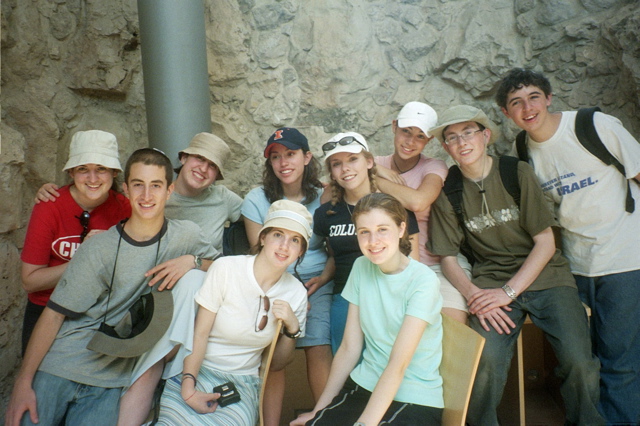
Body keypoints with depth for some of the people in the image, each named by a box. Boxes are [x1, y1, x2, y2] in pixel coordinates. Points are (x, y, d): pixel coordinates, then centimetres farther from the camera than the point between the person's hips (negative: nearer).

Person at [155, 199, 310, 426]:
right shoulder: (226, 268, -12)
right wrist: (188, 388, -20)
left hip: (242, 386, 2)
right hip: (196, 372, -1)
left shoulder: (296, 293, -1)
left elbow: (277, 361, 8)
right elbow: (200, 333, -10)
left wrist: (292, 328, -11)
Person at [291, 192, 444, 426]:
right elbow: (349, 348, 1)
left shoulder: (423, 281, -14)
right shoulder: (361, 267, 1)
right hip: (364, 387, 4)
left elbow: (398, 364, -20)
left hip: (415, 400, -4)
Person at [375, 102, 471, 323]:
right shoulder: (378, 163, 5)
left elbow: (418, 201, -28)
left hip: (439, 264, -1)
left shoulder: (434, 167, -2)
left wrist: (373, 180, -16)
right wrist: (375, 170, -14)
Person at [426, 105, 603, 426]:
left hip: (544, 276, 0)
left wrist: (508, 291, -13)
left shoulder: (517, 172, -3)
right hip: (490, 282, 0)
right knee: (485, 360, -26)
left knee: (578, 361, -21)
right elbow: (448, 258, 4)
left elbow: (546, 242, -3)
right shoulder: (448, 191, 2)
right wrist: (474, 294, -14)